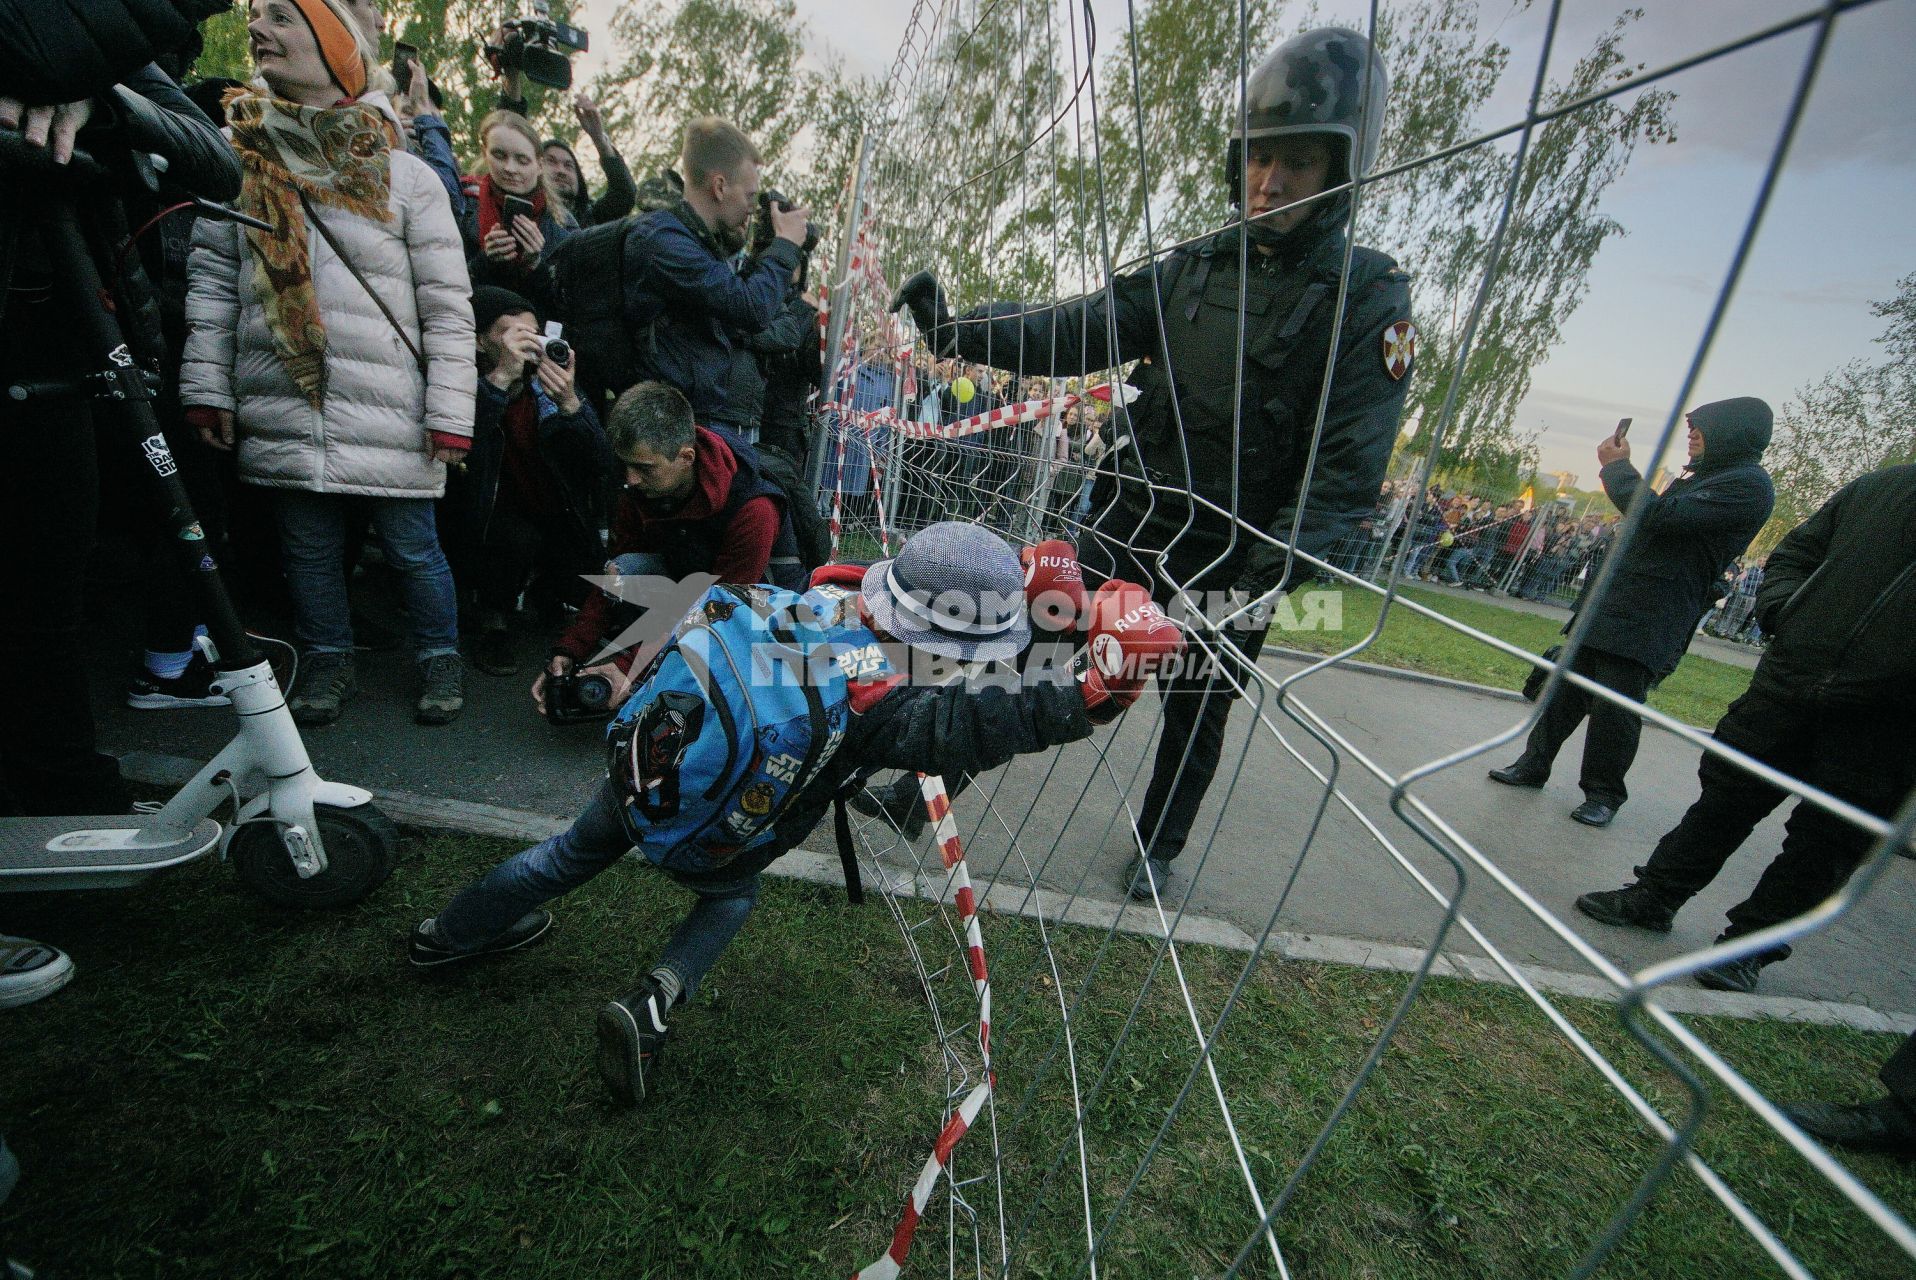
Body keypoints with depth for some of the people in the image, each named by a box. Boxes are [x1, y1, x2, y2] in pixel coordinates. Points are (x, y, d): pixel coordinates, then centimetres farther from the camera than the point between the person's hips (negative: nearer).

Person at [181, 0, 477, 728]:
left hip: (388, 417, -3)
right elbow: (210, 281, 11)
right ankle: (328, 660, 27)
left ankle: (440, 657, 20)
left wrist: (450, 414, -9)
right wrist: (206, 387, 2)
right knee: (308, 550, 10)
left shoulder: (405, 177, 2)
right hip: (282, 413, 4)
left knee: (413, 549, 1)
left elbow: (448, 306, -2)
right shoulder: (238, 161, 12)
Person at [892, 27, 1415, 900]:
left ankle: (1158, 845, 41)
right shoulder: (1192, 267, 3)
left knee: (1196, 711, 15)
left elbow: (1348, 466, -18)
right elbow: (1078, 330, -3)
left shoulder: (1369, 297, -10)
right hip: (1138, 523, 3)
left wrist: (1266, 575, -28)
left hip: (1235, 555, -2)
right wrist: (957, 330, -15)